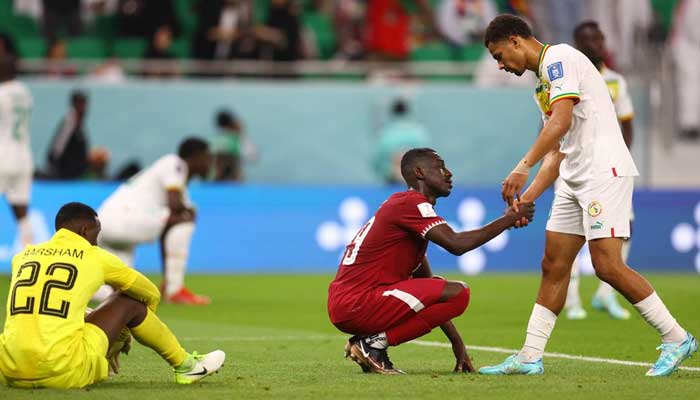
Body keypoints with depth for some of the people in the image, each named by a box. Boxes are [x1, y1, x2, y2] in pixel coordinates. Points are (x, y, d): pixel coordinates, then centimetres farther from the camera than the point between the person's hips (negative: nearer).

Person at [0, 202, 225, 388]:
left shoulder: (23, 256, 18)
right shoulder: (94, 257, 8)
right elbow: (151, 294, 24)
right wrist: (120, 334, 43)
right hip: (64, 375, -4)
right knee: (129, 302, 14)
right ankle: (186, 367, 30)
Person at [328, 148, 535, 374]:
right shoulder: (411, 203, -8)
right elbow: (456, 244, -21)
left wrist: (456, 341, 21)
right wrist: (508, 220, -10)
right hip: (356, 306, -10)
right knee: (458, 293, -14)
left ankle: (369, 342, 9)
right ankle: (375, 343, -11)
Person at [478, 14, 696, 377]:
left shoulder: (559, 56, -7)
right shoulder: (544, 79, 23)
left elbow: (562, 120, -21)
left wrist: (524, 167, -28)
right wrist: (526, 197, 12)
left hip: (604, 170, -10)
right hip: (575, 178, 10)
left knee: (607, 265, -14)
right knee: (553, 266, 6)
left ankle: (676, 339, -6)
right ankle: (530, 358, 8)